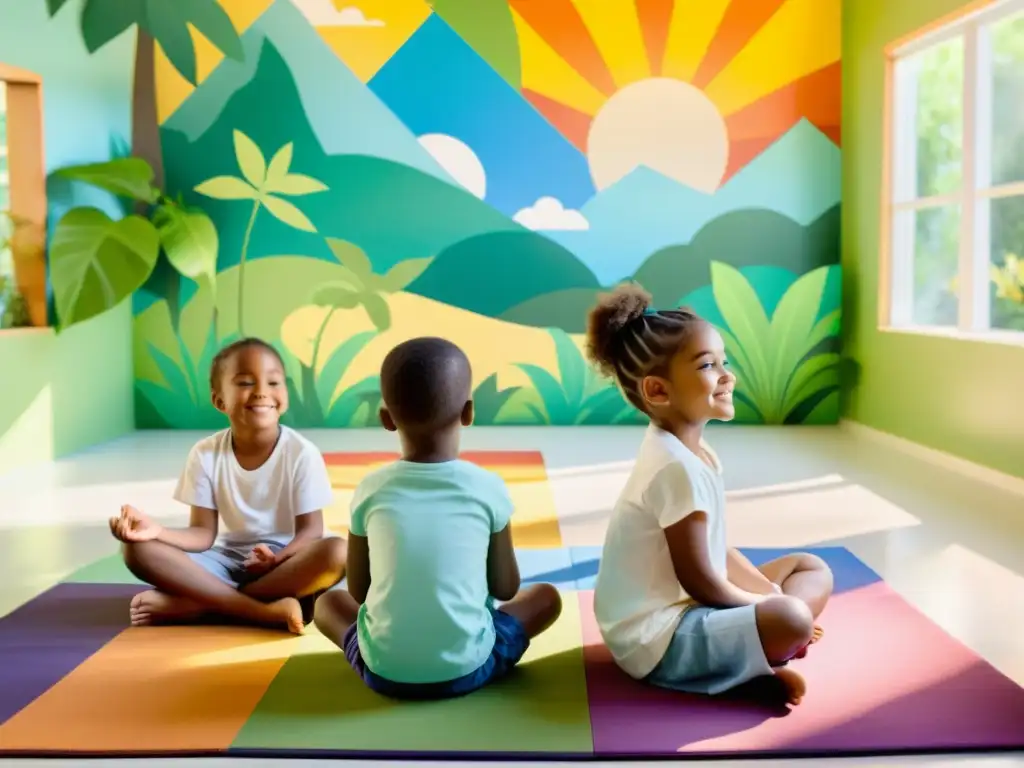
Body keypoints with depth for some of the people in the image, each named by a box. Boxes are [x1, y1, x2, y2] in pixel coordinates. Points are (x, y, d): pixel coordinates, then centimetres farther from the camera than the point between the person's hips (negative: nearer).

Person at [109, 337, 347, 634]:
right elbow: (204, 533, -5)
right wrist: (158, 530, -25)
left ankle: (198, 604, -28)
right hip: (228, 560, 2)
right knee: (139, 549, -20)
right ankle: (267, 611, -31)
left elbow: (311, 529, -9)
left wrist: (278, 558, -30)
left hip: (283, 563, -2)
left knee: (337, 552, -34)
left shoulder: (302, 453, -10)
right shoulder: (205, 454, -4)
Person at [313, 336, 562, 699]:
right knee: (546, 596, 21)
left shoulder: (370, 490, -4)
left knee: (328, 602, 29)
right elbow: (506, 589, 4)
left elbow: (358, 590, 7)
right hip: (466, 668, -1)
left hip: (384, 670, 1)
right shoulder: (489, 488, -7)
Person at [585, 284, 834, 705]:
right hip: (659, 636, -11)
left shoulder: (687, 450, 8)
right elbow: (699, 580, -20)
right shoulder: (678, 467, -23)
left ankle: (757, 652, -5)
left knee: (814, 570, 14)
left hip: (686, 608, 11)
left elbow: (715, 552, 14)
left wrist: (771, 593, 1)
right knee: (792, 619, -31)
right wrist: (771, 606, -5)